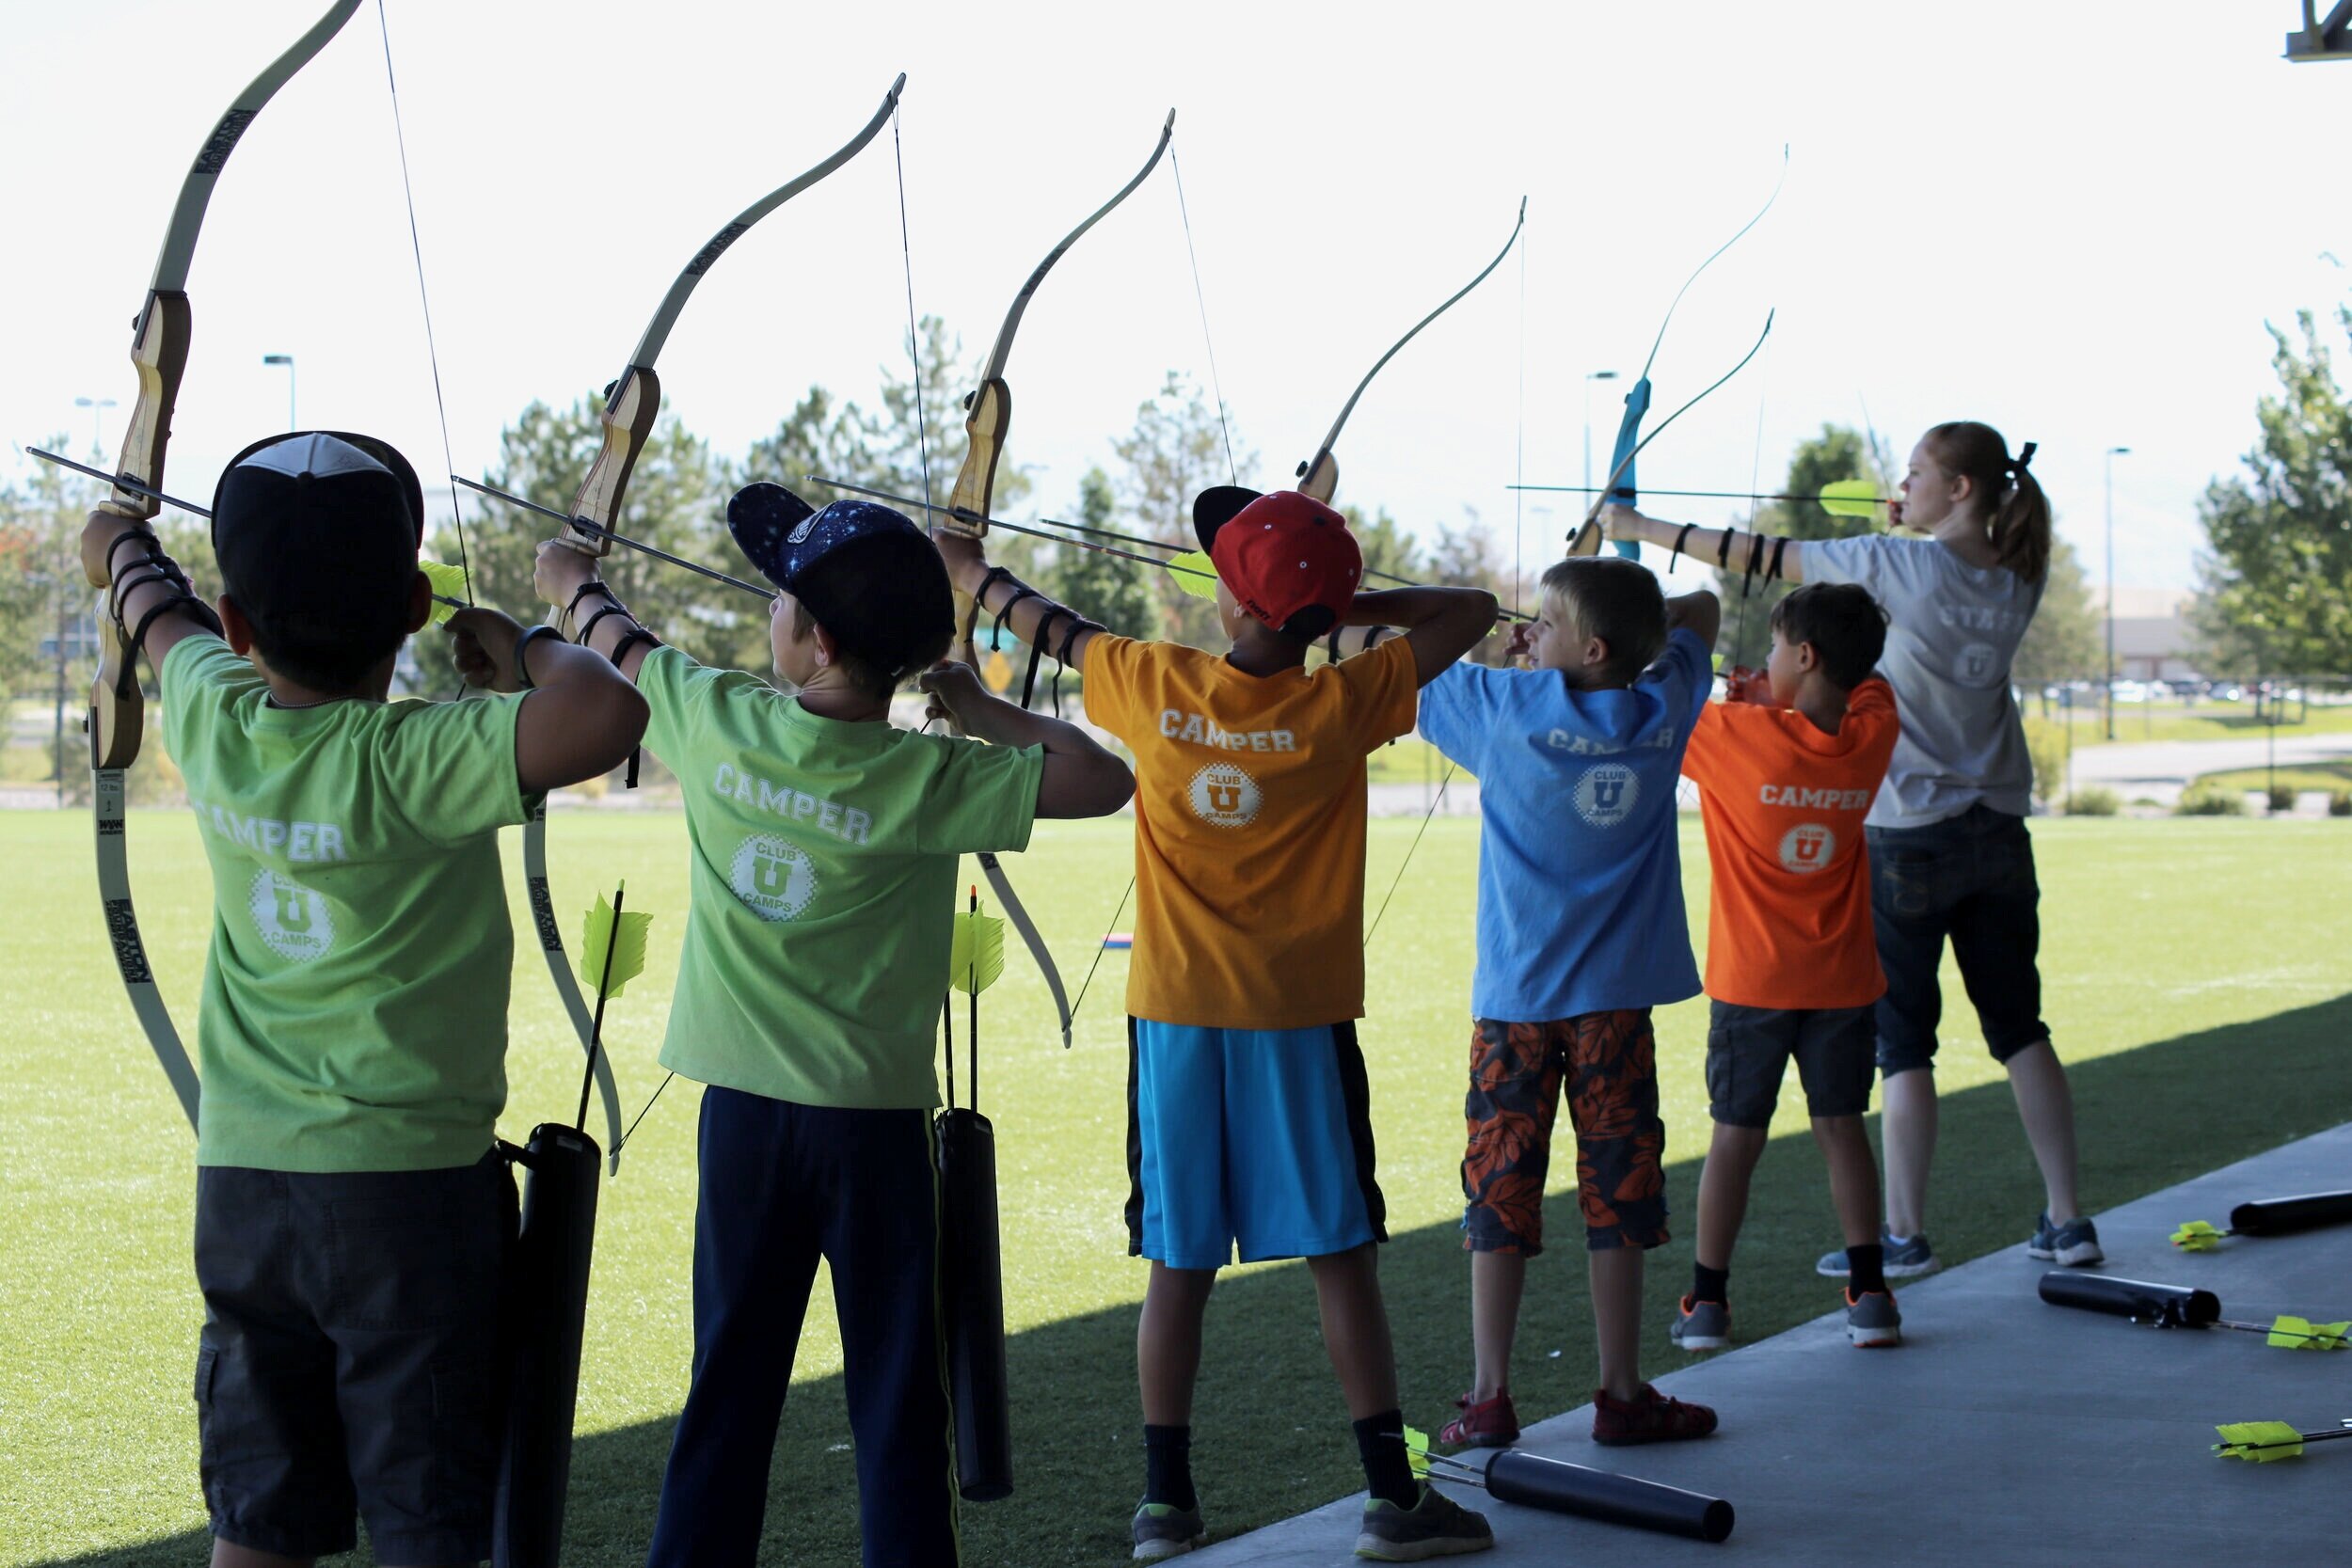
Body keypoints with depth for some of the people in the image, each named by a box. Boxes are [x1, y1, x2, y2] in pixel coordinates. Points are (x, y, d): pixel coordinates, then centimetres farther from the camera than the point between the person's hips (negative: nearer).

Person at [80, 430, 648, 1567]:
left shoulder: (211, 722, -3)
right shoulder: (416, 764, -20)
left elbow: (155, 606, 20)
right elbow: (604, 715, -36)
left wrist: (123, 543, 43)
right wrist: (526, 645, -14)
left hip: (240, 1185, 6)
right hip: (408, 1186, -5)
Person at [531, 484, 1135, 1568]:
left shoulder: (713, 722, -6)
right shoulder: (929, 781, -14)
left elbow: (610, 636, 13)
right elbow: (1105, 779, -12)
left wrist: (573, 577, 35)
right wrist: (984, 712, -1)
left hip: (742, 1110, 3)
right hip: (874, 1121, -3)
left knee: (728, 1392, 12)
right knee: (896, 1398, 3)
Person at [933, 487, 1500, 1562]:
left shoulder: (1152, 686, -5)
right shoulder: (1344, 706, -10)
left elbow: (1046, 625, 15)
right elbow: (1472, 609, 2)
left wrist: (972, 572, 33)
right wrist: (1341, 608, 1)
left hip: (1176, 1019, 2)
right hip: (1300, 1024, -2)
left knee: (1179, 1265, 7)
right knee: (1340, 1257, 3)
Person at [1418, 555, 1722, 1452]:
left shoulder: (1510, 707, -9)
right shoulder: (1661, 710, 0)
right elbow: (1701, 611, 19)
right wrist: (1632, 619, 11)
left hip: (1515, 996, -2)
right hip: (1617, 997, 2)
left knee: (1501, 1189, 3)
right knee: (1617, 1195, 7)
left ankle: (1488, 1400, 4)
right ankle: (1622, 1395, 13)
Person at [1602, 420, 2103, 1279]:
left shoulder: (1901, 565, -14)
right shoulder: (2016, 581, 2)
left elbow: (1763, 556, -9)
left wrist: (1641, 527, -1)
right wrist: (1915, 531, 8)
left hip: (1909, 837, -6)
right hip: (1999, 837, 6)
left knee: (1903, 1038, 1)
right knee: (2018, 1026, 12)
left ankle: (1905, 1234, 4)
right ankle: (2067, 1219, 14)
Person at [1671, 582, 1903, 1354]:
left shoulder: (1740, 736, -17)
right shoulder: (1872, 735, -6)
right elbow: (1863, 679, 16)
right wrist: (1776, 700, 4)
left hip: (1751, 979, -3)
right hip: (1842, 977, 3)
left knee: (1736, 1136, 5)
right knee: (1841, 1125, 10)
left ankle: (1707, 1302, 10)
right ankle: (1869, 1292, 8)